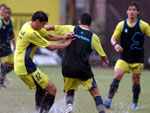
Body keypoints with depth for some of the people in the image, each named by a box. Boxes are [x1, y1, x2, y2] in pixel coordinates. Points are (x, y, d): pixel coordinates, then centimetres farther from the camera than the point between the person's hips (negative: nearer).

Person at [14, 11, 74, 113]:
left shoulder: (28, 26, 10)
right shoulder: (31, 33, -21)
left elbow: (49, 36, 16)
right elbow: (49, 47, -14)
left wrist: (63, 37, 0)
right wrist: (65, 44, 0)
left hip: (19, 66, 11)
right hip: (26, 67, -11)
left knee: (41, 87, 27)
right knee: (52, 89, -7)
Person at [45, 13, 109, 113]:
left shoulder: (71, 29, 6)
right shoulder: (93, 37, 4)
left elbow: (53, 28, 6)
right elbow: (102, 55, 12)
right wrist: (105, 61, 34)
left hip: (67, 68, 2)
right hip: (83, 70, -2)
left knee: (70, 92, 18)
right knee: (95, 93, 4)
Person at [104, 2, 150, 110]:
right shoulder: (121, 25, 1)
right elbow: (113, 38, 7)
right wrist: (115, 44, -16)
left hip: (138, 58, 0)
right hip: (124, 57, 0)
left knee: (136, 81, 6)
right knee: (117, 77, -15)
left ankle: (135, 103, 23)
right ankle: (109, 100, -16)